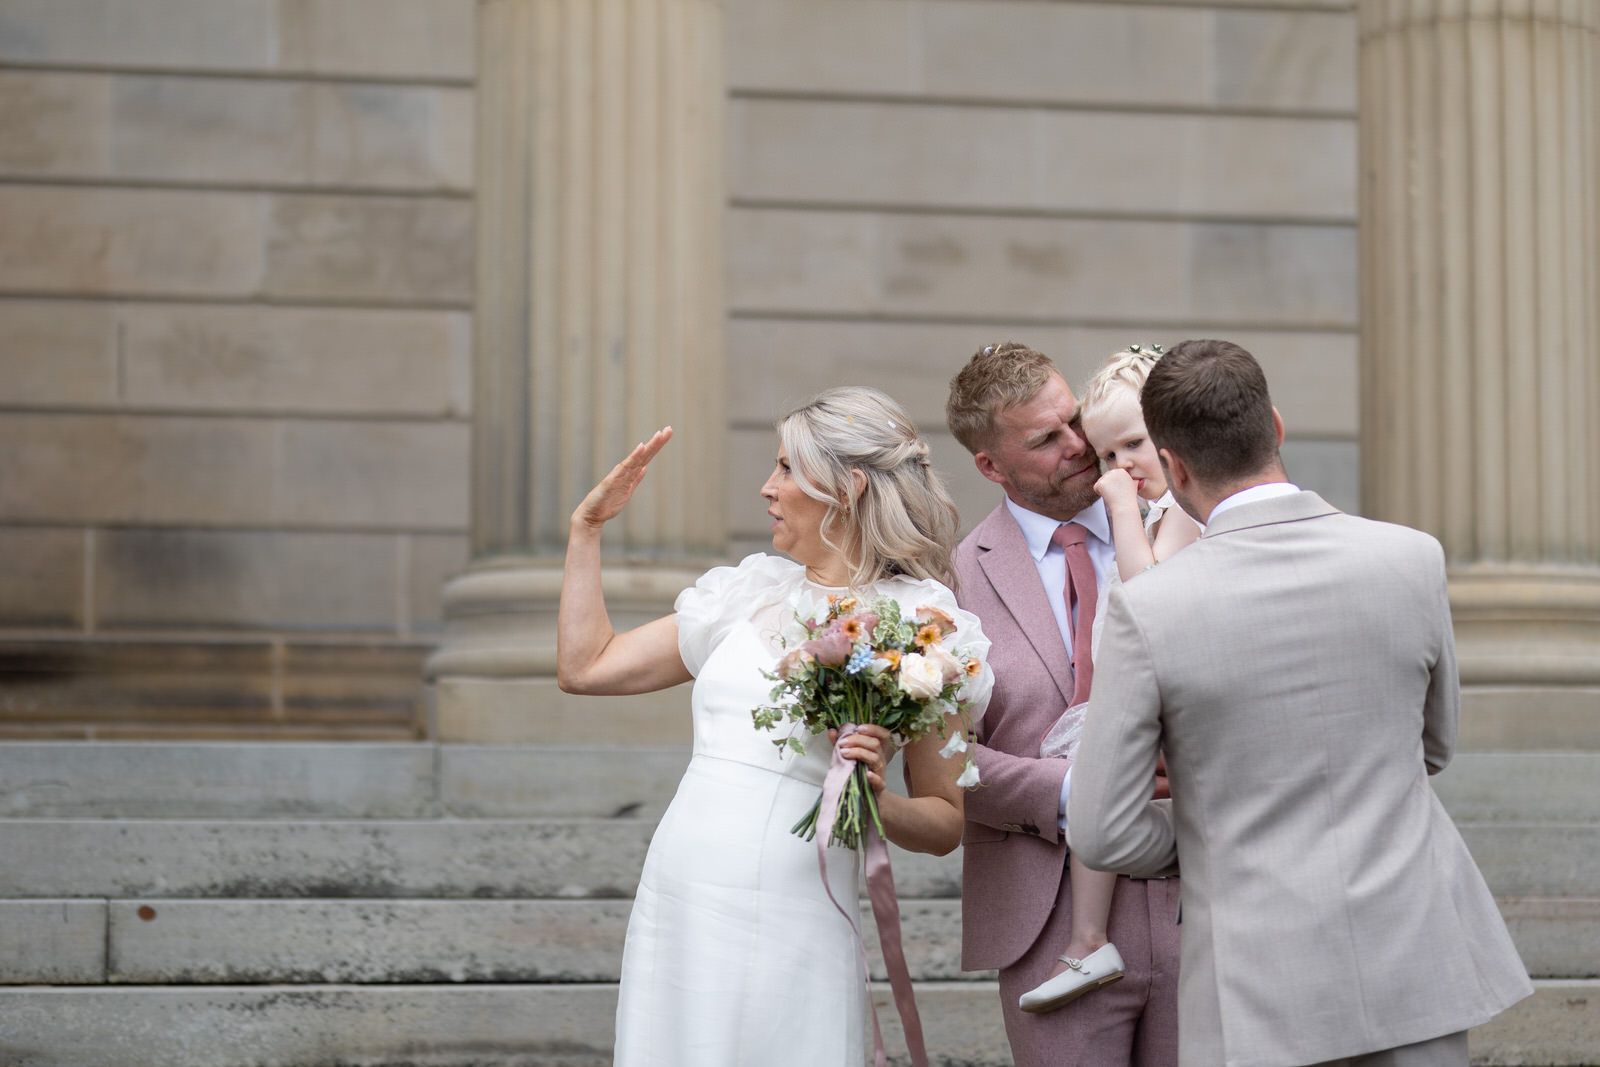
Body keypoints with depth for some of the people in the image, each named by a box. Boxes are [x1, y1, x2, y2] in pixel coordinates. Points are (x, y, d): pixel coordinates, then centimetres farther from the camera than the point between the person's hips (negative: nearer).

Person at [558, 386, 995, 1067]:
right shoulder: (748, 596, 13)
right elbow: (584, 666, 18)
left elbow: (946, 821, 1)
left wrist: (878, 801, -19)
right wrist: (587, 526, 17)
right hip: (674, 908, 5)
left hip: (787, 930, -5)